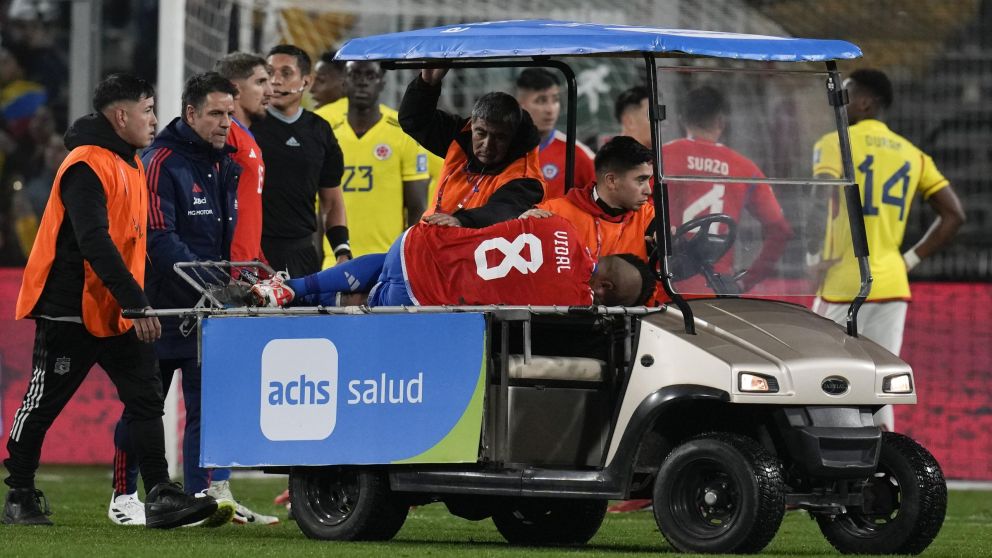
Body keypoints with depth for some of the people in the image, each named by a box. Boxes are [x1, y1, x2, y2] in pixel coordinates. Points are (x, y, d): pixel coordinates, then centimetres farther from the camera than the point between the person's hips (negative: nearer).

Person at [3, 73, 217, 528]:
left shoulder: (130, 164, 14)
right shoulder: (87, 166, -17)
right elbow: (94, 243, -25)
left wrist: (137, 301, 15)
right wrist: (136, 303, -28)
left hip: (117, 312, 9)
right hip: (70, 309, -9)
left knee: (146, 399, -1)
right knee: (43, 403, 2)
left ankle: (159, 495, -5)